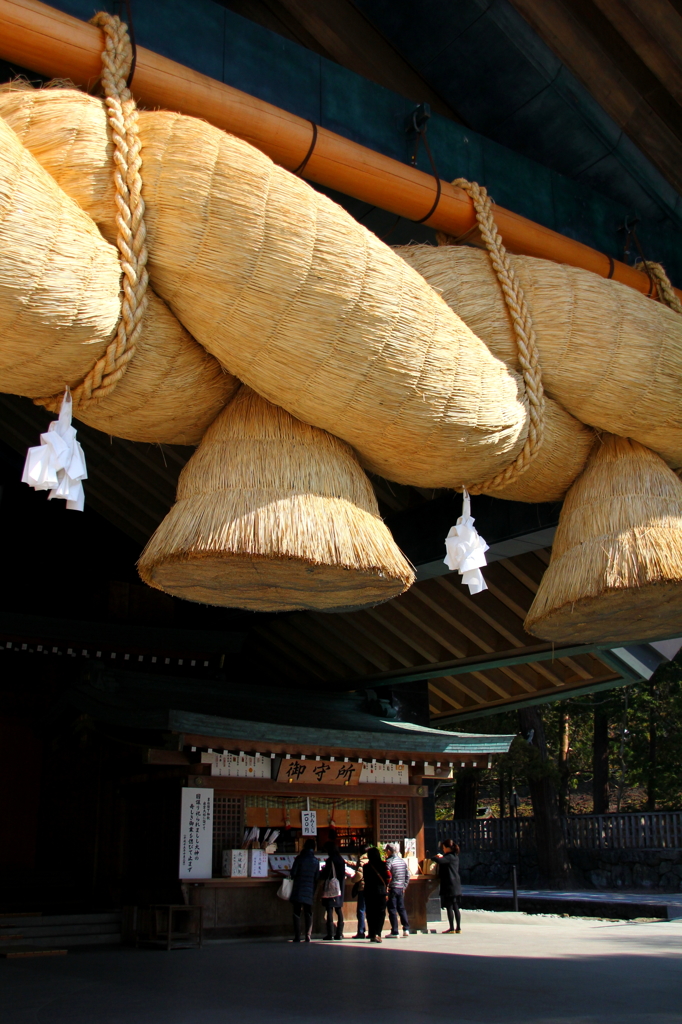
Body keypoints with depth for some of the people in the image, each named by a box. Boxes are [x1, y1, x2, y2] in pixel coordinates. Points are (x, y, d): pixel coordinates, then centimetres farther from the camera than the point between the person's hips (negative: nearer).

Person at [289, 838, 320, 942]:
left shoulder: (300, 858, -7)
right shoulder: (316, 861, 3)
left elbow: (293, 873, -8)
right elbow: (317, 877, 6)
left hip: (298, 890, -3)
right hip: (310, 890, 3)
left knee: (297, 913, 2)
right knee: (308, 914, 10)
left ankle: (297, 936, -2)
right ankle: (308, 935, 3)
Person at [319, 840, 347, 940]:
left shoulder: (330, 860, -14)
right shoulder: (341, 860, 7)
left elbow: (325, 875, -15)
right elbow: (343, 874, 11)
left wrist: (323, 870, 4)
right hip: (340, 887, 7)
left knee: (330, 910, -3)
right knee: (339, 910, 12)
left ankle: (330, 934, -5)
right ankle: (339, 933, 12)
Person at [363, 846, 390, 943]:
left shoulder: (366, 866, -3)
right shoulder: (382, 865, -3)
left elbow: (365, 878, 2)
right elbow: (388, 877, -8)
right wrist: (385, 886, 10)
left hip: (369, 892, 0)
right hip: (381, 892, 0)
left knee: (370, 914, 8)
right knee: (380, 913, 3)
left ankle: (372, 935, 7)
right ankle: (378, 934, -11)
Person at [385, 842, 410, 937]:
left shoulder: (389, 861, -12)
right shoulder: (403, 861, 9)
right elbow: (407, 875, 11)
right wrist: (404, 886, 15)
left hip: (392, 888, -6)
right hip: (401, 888, 6)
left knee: (392, 910, 0)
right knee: (402, 908, 14)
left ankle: (395, 932, 0)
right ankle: (406, 929, 8)